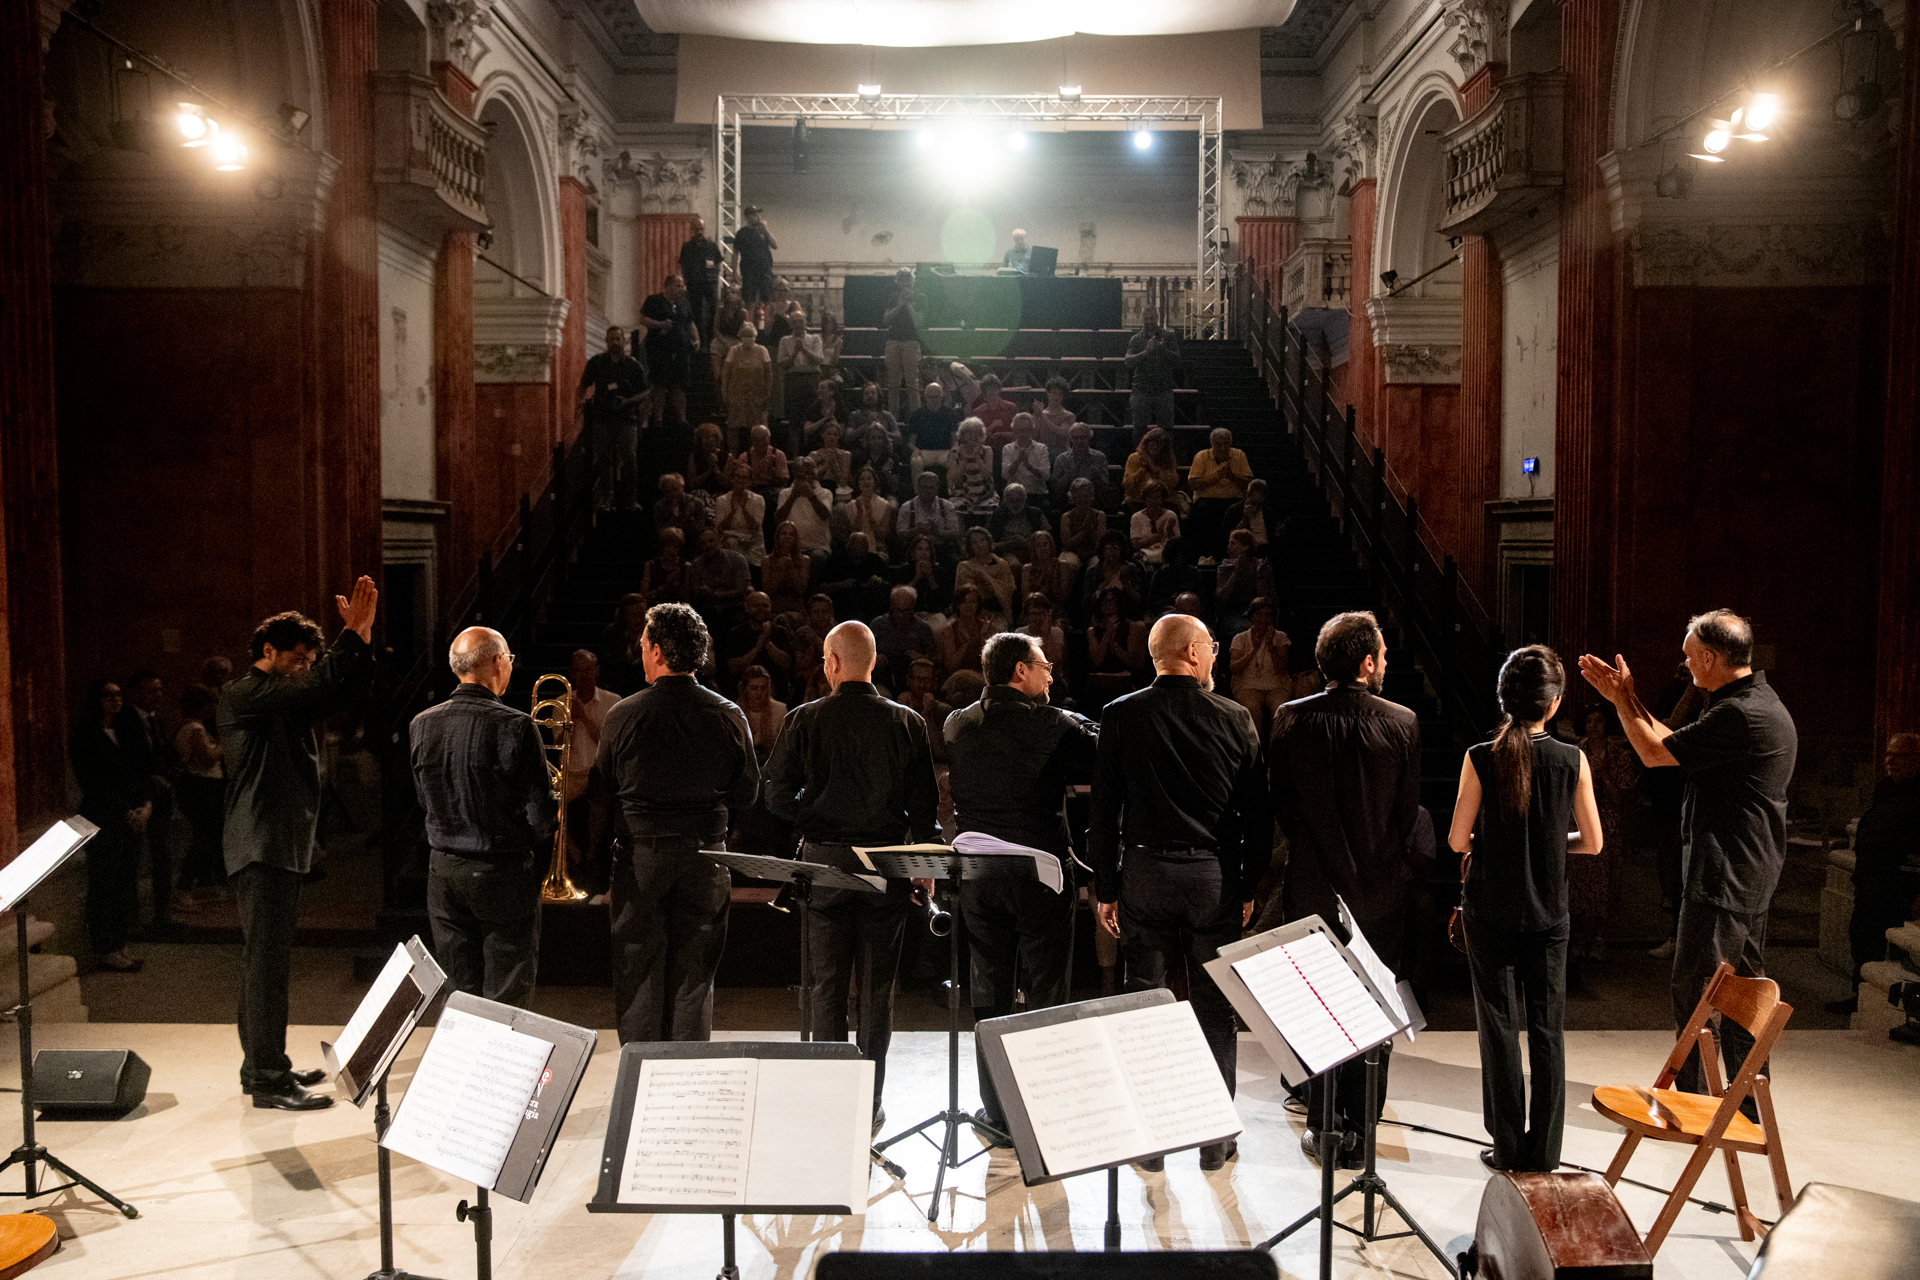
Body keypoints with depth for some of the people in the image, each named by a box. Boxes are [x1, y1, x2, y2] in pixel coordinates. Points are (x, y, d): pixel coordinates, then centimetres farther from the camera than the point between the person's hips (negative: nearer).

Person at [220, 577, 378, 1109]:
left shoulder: (290, 701, 16)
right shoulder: (242, 695, -11)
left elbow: (347, 687, 11)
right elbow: (319, 686, -23)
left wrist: (362, 635, -2)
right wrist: (352, 631, -19)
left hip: (286, 846, 10)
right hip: (260, 848, -10)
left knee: (266, 958, 15)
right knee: (267, 960, -8)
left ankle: (263, 1064, 24)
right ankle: (268, 1080, -4)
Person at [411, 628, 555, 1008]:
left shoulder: (421, 725, -1)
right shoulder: (516, 727, -17)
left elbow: (424, 799, 10)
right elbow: (541, 816, -14)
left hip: (444, 872, 5)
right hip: (505, 874, -5)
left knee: (456, 995, 14)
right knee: (507, 1002, 5)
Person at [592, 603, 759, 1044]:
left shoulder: (624, 715, -7)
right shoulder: (728, 715, -4)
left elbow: (601, 794, -1)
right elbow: (747, 793, 3)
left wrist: (604, 845, 14)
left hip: (639, 855, -1)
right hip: (706, 856, 2)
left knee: (637, 976, 8)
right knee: (694, 976, 10)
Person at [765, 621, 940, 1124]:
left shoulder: (805, 720, -6)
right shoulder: (908, 723, -2)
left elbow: (777, 795, -5)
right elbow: (924, 804, 1)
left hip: (823, 861, -1)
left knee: (826, 986, 8)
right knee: (877, 987, 8)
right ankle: (869, 1106, 13)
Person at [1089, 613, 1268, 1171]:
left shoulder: (1121, 717, -3)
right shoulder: (1235, 719, -3)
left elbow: (1103, 810, -2)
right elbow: (1256, 813, 0)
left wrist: (1105, 888, 5)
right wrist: (1250, 884, 10)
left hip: (1144, 873, 0)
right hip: (1215, 875, 0)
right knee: (1214, 1006, 9)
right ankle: (1216, 1136, 17)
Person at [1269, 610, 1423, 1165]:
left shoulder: (1291, 719, -8)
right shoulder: (1402, 723, -9)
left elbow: (1280, 805, 0)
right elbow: (1409, 812, -3)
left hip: (1312, 888, 0)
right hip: (1381, 891, 0)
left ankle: (1322, 1125, 17)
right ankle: (1358, 1130, 16)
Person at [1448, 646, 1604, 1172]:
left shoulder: (1481, 758, -12)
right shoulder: (1572, 761, -8)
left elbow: (1457, 841, -9)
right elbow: (1593, 842, 0)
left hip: (1490, 912, -1)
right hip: (1548, 914, 1)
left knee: (1499, 1026, 8)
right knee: (1547, 1029, 11)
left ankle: (1508, 1147, 14)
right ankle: (1544, 1152, 17)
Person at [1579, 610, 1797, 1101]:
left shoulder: (1739, 715, -21)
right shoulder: (1760, 703, 13)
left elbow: (1655, 753, -13)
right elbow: (1674, 743, 18)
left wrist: (1622, 701, 1)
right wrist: (1628, 699, 17)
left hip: (1723, 876, -10)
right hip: (1751, 875, 10)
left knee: (1692, 990, -2)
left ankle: (1690, 1098, 6)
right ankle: (1748, 1105, 24)